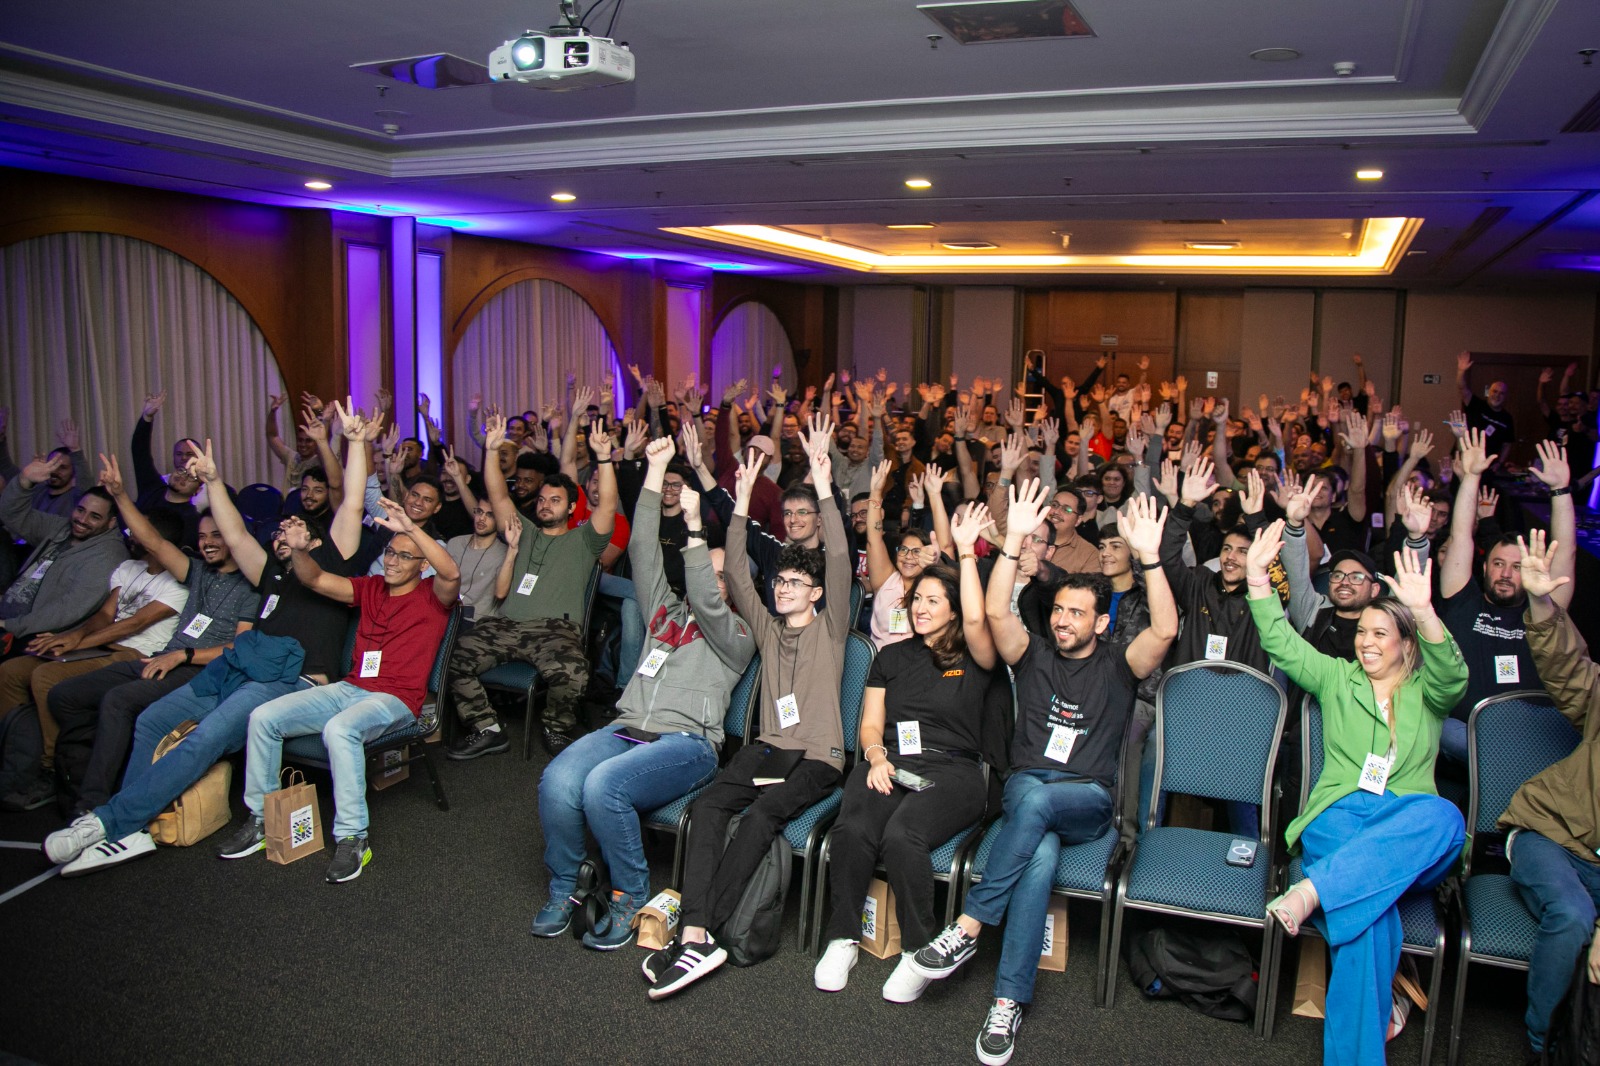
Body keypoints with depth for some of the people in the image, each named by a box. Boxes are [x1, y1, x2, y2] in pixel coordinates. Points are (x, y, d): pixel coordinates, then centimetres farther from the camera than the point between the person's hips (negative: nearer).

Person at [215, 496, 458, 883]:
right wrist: (299, 550, -11)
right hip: (350, 688, 7)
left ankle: (352, 839, -28)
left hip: (394, 700, -7)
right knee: (264, 716, -7)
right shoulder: (370, 588, 17)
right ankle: (261, 818, 5)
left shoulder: (432, 597, -1)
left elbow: (452, 574, -24)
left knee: (339, 728, -37)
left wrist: (411, 529, -34)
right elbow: (316, 580, 11)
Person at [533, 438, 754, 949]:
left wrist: (694, 528, -13)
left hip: (686, 742, -4)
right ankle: (563, 887, -2)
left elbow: (706, 603, -8)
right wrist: (655, 470, 12)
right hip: (625, 729, 5)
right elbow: (643, 551, 18)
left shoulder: (737, 635, 13)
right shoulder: (665, 610, 27)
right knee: (557, 782, -27)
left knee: (604, 785, -34)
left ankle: (631, 897, -11)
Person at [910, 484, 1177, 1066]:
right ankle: (1009, 1001, -30)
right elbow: (995, 611, -5)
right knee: (1041, 856, -33)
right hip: (1026, 787, 2)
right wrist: (1014, 540, -15)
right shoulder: (1034, 655, 13)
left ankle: (968, 927, -30)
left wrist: (1149, 556, -21)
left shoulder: (1117, 666, 9)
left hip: (1088, 802, -1)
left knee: (1036, 801, -37)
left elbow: (1164, 630, -11)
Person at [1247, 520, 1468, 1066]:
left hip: (1411, 834, 1)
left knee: (1444, 815, -38)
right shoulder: (1337, 678, 20)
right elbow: (1282, 645, 9)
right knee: (1369, 907, -34)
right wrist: (1257, 579, -3)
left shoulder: (1426, 691, 15)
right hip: (1339, 818, 0)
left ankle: (1313, 888, -46)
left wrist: (1424, 612, -26)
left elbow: (1452, 675, -8)